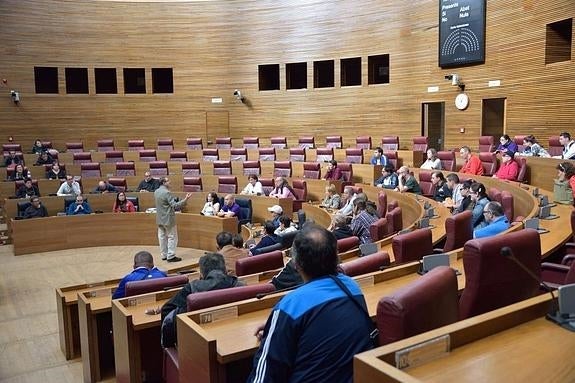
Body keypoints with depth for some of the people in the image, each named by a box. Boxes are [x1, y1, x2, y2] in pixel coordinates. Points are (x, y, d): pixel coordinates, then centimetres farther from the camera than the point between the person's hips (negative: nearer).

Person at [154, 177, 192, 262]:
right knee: (172, 237, 1)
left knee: (162, 237, 13)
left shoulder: (156, 192, 5)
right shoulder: (167, 192, -21)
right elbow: (175, 205, -23)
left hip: (159, 219, 8)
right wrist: (185, 199, -25)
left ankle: (164, 255, 21)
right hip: (168, 219, -8)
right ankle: (171, 256, 2)